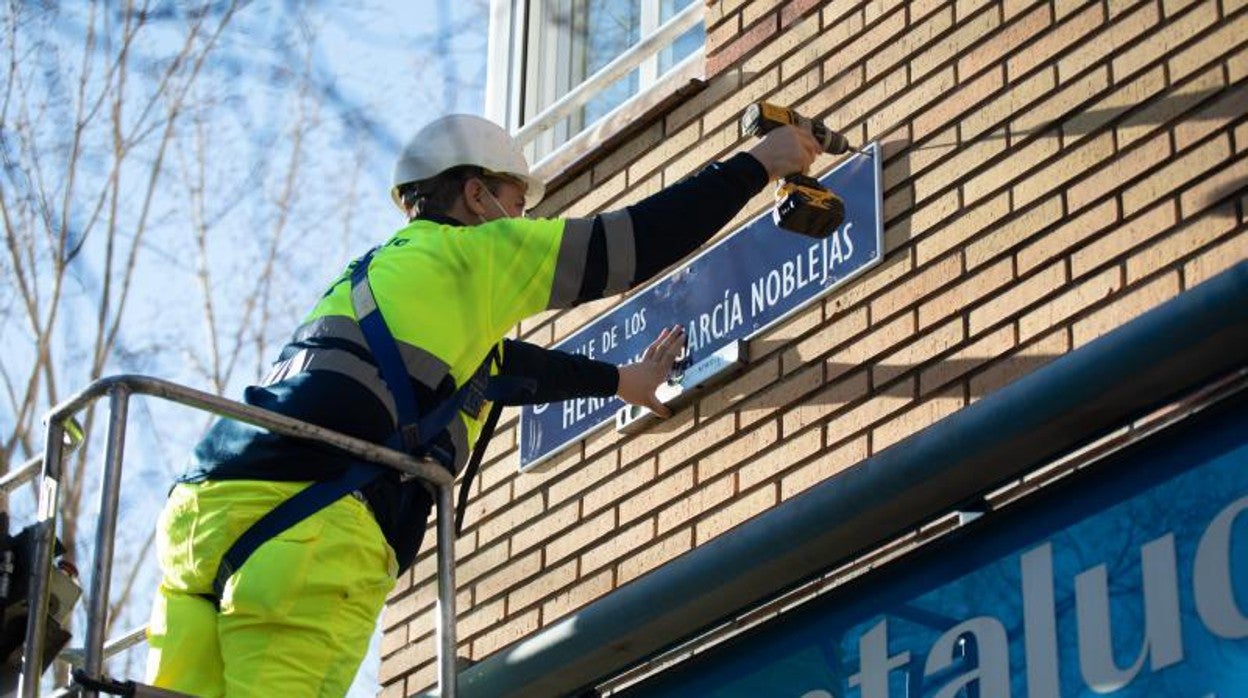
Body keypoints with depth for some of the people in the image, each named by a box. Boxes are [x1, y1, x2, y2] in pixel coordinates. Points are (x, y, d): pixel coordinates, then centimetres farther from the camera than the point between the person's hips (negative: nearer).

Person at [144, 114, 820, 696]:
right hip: (301, 530, -8)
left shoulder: (381, 272, 36)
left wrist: (622, 380, 65)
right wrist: (758, 164, 25)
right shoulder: (464, 255, 11)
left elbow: (502, 365, 51)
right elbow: (628, 242, 12)